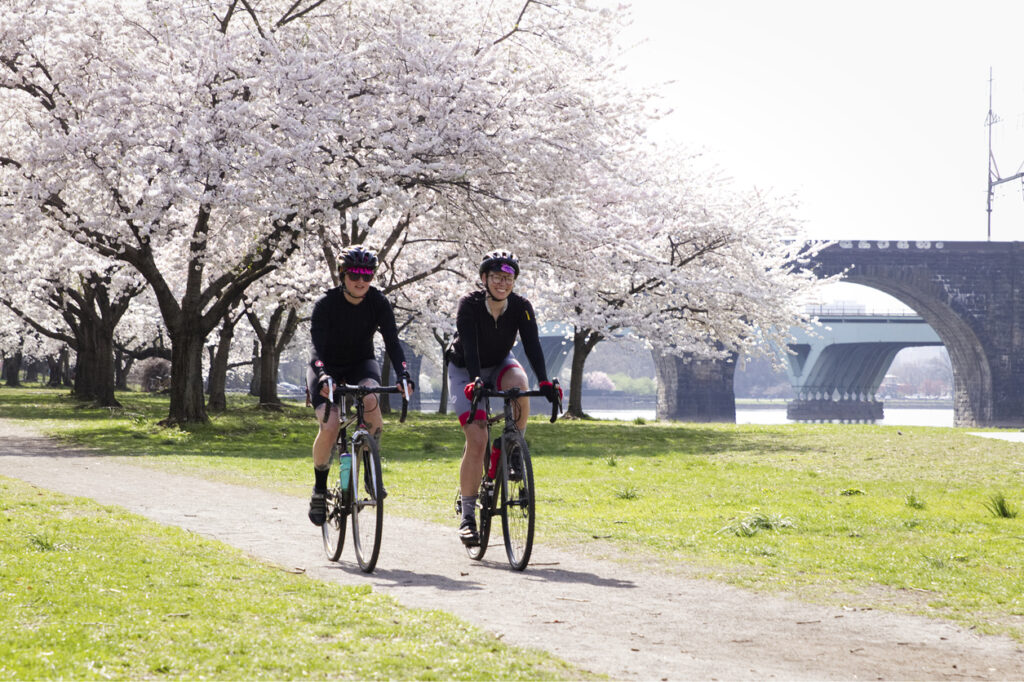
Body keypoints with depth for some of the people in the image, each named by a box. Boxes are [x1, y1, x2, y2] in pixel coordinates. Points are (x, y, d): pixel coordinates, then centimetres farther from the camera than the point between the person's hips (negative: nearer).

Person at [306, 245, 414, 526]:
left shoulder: (378, 302, -15)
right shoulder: (326, 304, -22)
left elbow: (392, 341, -23)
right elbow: (317, 346, -31)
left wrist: (403, 374, -40)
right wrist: (323, 376, -51)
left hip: (361, 363, 2)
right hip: (327, 366, -2)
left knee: (371, 398, -34)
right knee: (330, 426, -23)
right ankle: (319, 490, -3)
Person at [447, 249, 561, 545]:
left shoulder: (521, 307, -17)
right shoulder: (470, 304, -24)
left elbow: (532, 345, -27)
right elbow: (469, 346, -36)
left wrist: (544, 381, -42)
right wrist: (476, 380, -52)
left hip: (499, 364, 2)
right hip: (466, 370, -2)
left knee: (519, 385, -35)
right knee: (477, 440, -15)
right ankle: (467, 515, -7)